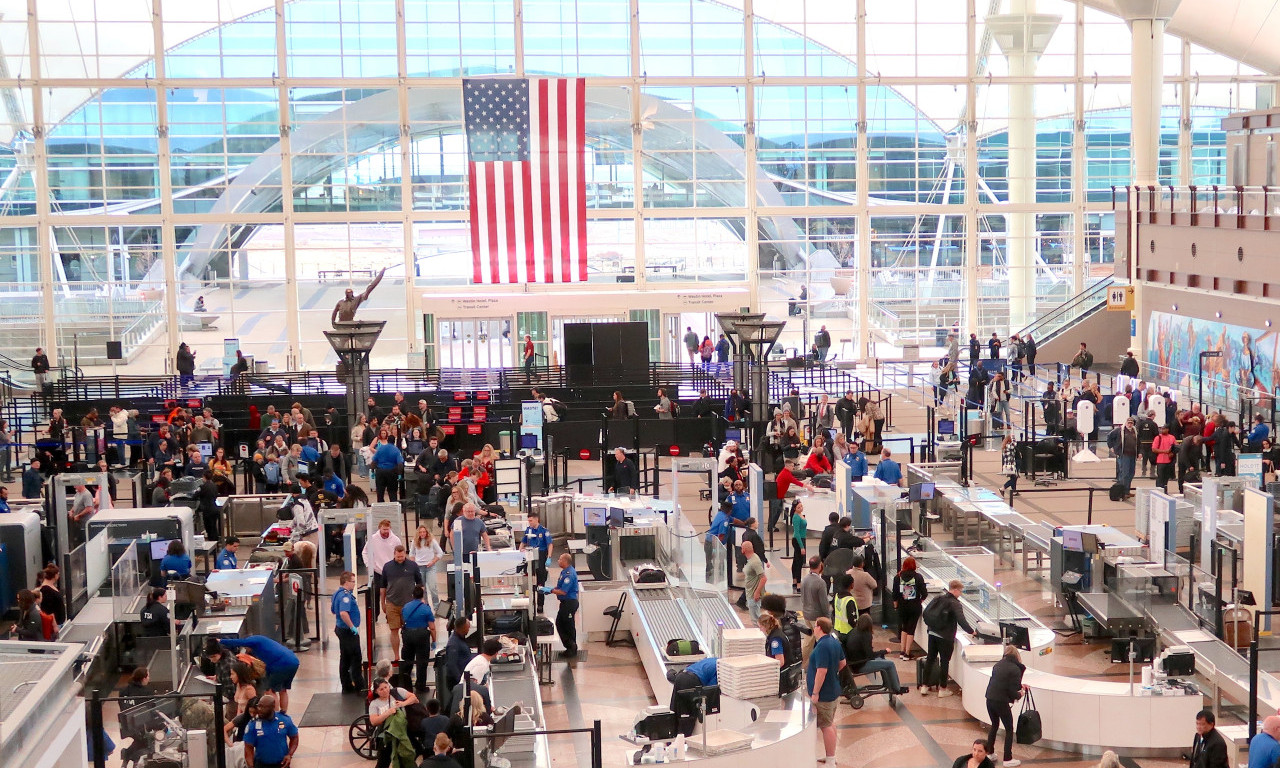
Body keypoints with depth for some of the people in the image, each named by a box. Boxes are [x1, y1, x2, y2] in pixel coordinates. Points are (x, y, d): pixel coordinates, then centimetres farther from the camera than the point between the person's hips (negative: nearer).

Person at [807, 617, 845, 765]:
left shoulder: (822, 646, -25)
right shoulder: (835, 642, 5)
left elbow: (821, 671, -29)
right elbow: (842, 663, 16)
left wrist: (815, 693, -24)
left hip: (823, 694, -10)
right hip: (834, 690, 10)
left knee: (826, 726, -2)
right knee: (830, 723, 20)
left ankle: (830, 761, 4)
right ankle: (831, 756, 31)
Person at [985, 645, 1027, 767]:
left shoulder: (997, 665, 9)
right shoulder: (1015, 669, -10)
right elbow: (1012, 691, -14)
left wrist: (1019, 686, 29)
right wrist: (1019, 695, 8)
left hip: (990, 700, 6)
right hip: (1002, 702, -6)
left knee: (994, 726, 26)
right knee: (1009, 729, 9)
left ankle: (990, 753, 33)